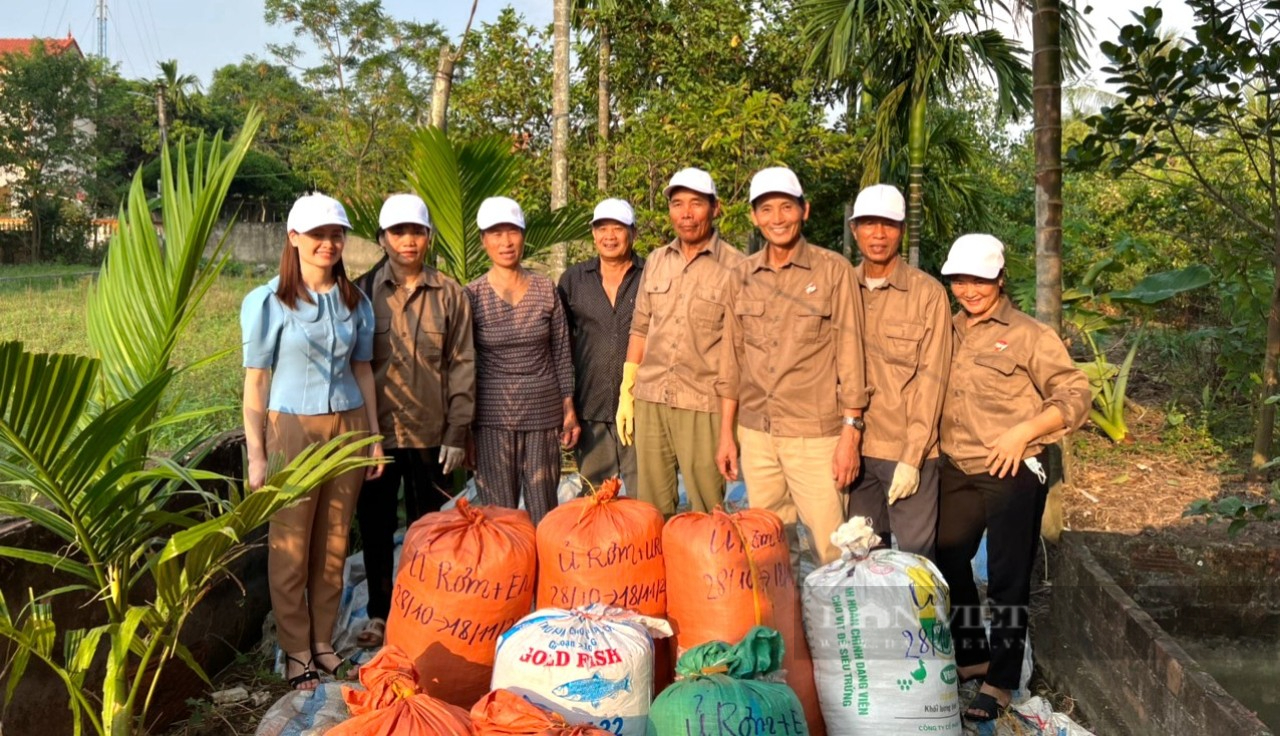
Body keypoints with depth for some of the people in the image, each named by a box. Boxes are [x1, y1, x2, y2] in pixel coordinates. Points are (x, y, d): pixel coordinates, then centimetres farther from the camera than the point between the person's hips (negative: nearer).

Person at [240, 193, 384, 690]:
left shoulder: (355, 301, 7)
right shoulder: (268, 302, -6)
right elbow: (255, 381, -5)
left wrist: (374, 436, 12)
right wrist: (256, 455, -7)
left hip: (348, 428, 4)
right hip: (292, 429, -4)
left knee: (334, 544, 10)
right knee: (291, 547, 4)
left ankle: (323, 642, 24)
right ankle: (296, 652, 17)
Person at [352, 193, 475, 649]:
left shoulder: (449, 294, 2)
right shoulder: (363, 292, 1)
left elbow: (461, 364, 2)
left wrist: (457, 432, -3)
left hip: (431, 434, 0)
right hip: (376, 431, 0)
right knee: (376, 526, 11)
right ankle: (379, 614, 27)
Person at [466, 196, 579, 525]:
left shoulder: (545, 289, 3)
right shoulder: (472, 295, -2)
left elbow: (561, 354, 7)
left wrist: (569, 410, 5)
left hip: (544, 413, 2)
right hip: (493, 418, -1)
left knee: (544, 515, 6)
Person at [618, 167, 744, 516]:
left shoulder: (733, 266, -3)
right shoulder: (656, 261, 11)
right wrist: (625, 392, 13)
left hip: (704, 404, -4)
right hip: (650, 399, 4)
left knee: (708, 511, 1)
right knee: (651, 509, 10)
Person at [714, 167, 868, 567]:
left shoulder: (833, 270, -4)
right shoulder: (743, 274, 8)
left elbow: (849, 354, -5)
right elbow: (732, 357, 12)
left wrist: (851, 432, -9)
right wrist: (726, 432, 11)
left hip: (815, 434, -4)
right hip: (755, 433, 4)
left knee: (833, 551, -3)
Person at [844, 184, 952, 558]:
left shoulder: (928, 293, -5)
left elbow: (931, 379, -8)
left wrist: (911, 457, -13)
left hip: (910, 450, -3)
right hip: (857, 447, 3)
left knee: (915, 555, 3)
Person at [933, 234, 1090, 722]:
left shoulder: (1029, 335, -6)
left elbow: (1075, 396, -7)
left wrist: (1023, 432, -17)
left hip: (1011, 475, -6)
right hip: (956, 473, 6)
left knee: (1006, 581, 1)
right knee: (947, 565, 15)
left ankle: (1000, 682, 15)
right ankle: (970, 657, 34)